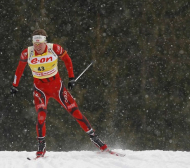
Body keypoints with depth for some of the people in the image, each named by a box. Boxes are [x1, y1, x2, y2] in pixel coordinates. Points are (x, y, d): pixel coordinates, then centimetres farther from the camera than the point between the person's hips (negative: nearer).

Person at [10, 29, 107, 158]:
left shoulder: (55, 49, -17)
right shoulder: (27, 53, -13)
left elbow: (67, 60, 2)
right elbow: (20, 68, 6)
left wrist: (71, 78, 3)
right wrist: (15, 85, 13)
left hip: (57, 86, 0)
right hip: (40, 88, 0)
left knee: (75, 111, -2)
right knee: (41, 115, -21)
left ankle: (94, 137, 8)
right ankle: (41, 146, -8)